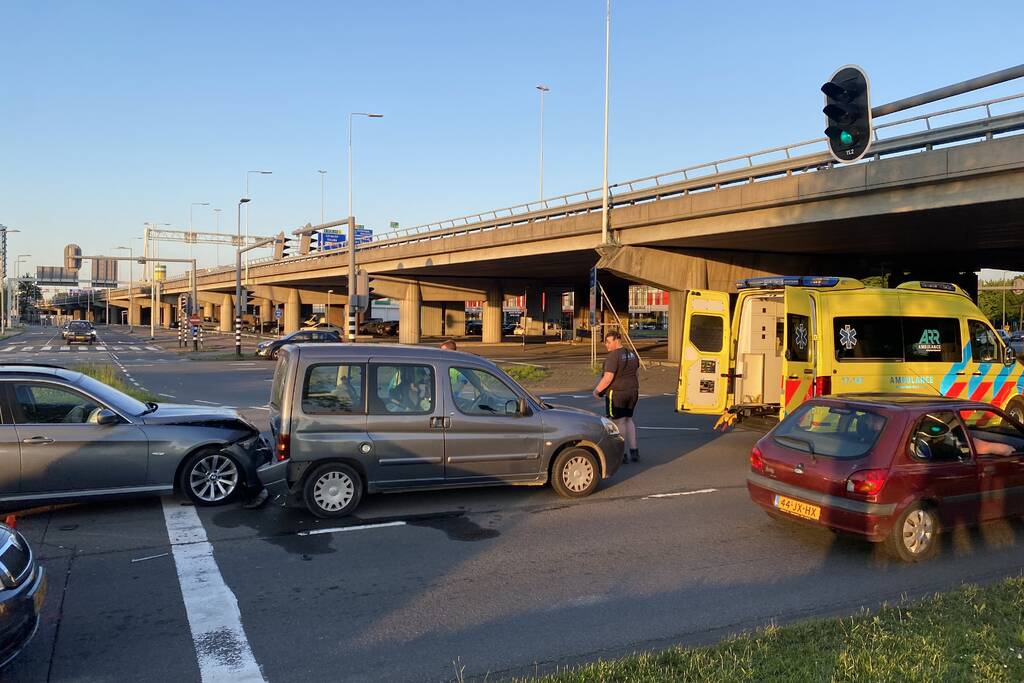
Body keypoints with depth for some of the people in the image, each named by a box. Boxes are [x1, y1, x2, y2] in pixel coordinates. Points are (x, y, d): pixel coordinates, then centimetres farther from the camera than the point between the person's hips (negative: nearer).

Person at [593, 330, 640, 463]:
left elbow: (608, 378, -22)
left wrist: (597, 390, -12)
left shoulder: (613, 356, -17)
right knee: (628, 419, 19)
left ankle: (623, 454, 7)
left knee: (618, 422, 2)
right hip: (633, 391, 8)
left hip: (616, 393, -8)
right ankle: (634, 451, 17)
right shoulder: (632, 354, 9)